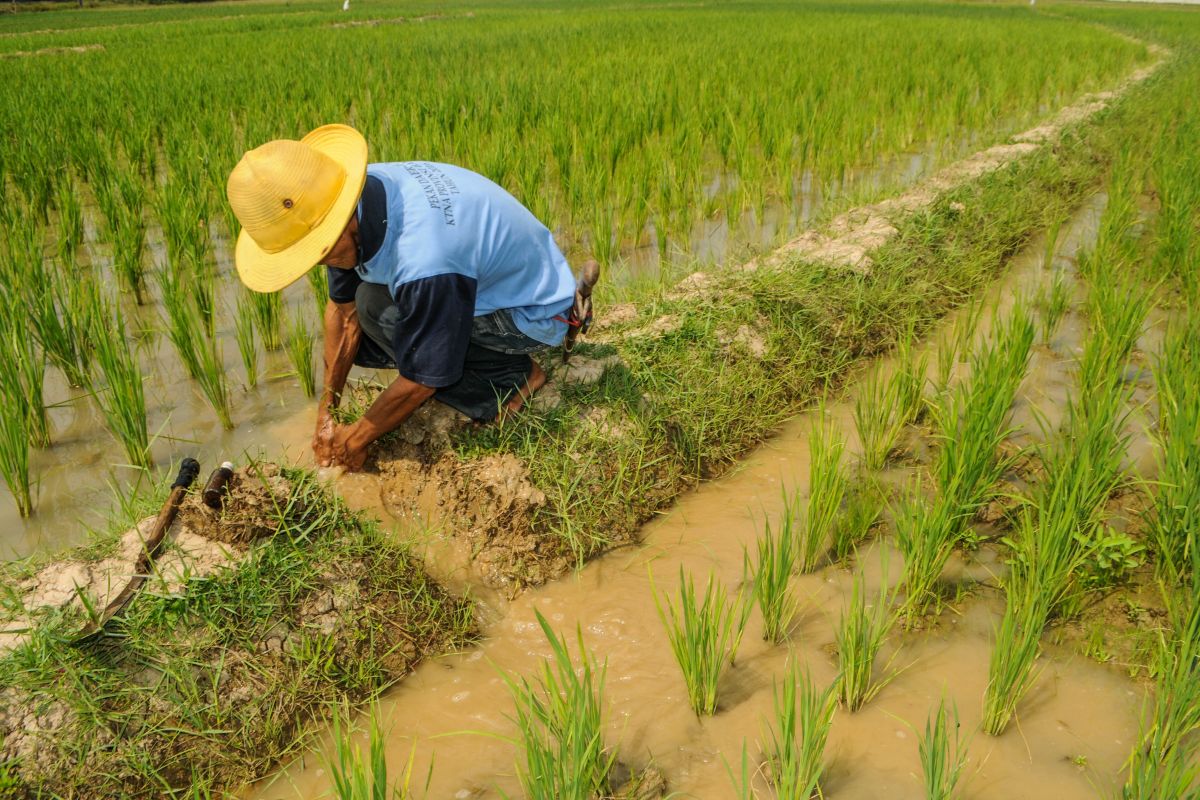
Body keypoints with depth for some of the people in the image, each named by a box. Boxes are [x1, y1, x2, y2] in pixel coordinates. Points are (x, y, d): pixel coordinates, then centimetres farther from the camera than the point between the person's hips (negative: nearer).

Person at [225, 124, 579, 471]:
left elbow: (422, 379, -26)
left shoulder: (423, 261, -40)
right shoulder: (356, 192, -15)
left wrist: (356, 439, -10)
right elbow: (342, 309, -2)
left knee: (377, 307, -25)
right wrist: (326, 410, 3)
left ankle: (511, 378, -9)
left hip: (536, 312, -8)